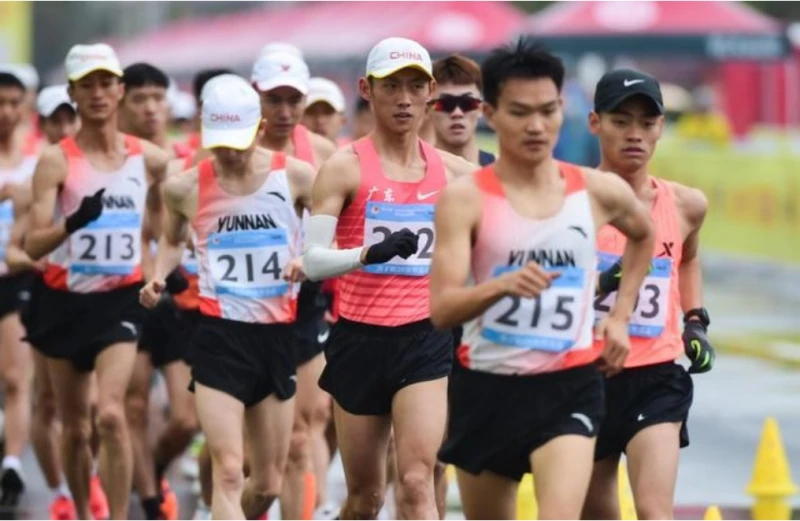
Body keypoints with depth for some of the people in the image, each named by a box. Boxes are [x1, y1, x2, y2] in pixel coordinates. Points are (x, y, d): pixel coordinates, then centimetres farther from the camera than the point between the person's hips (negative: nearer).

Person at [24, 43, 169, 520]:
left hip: (122, 299, 0)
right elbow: (33, 245, -16)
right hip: (67, 300, 0)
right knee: (75, 427, 10)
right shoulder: (57, 161, -7)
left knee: (111, 414, -19)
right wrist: (71, 224, -34)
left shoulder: (149, 159, 1)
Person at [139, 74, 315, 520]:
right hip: (219, 334, -2)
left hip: (278, 333, 2)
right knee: (229, 473, -15)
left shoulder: (295, 177, -4)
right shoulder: (186, 188, -2)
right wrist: (159, 278, 0)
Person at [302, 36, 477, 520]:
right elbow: (313, 261, -12)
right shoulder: (346, 167, -4)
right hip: (360, 338, -1)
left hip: (427, 339, 1)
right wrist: (368, 253, -30)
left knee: (417, 481, -15)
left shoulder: (450, 170, 5)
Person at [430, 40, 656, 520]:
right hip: (486, 385, 0)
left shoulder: (598, 191, 1)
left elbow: (644, 236, 26)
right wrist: (501, 285, -37)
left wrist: (621, 316, 18)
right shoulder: (465, 199, -8)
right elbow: (441, 309, -18)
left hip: (569, 386, 0)